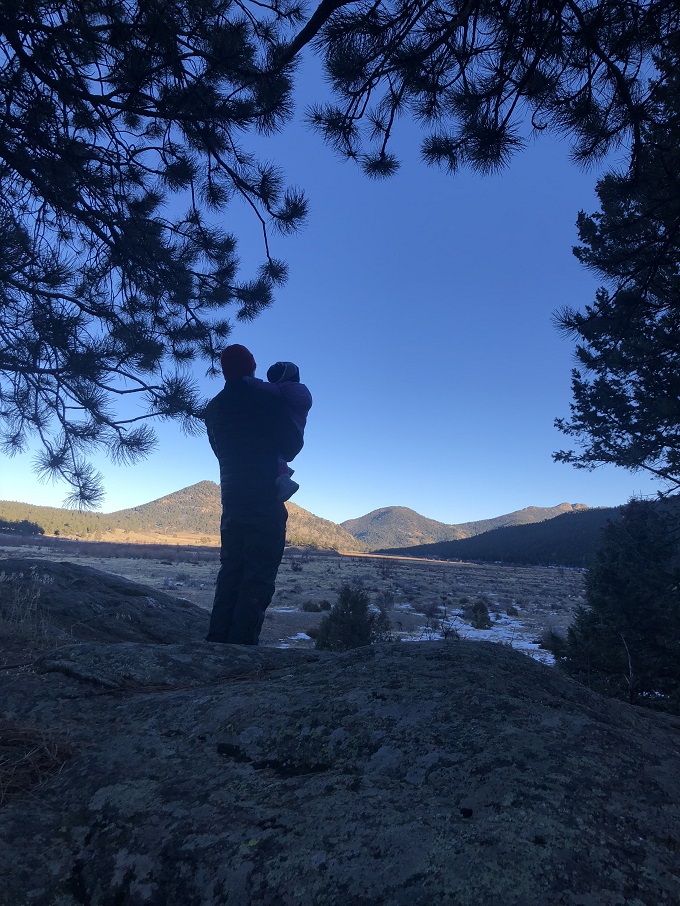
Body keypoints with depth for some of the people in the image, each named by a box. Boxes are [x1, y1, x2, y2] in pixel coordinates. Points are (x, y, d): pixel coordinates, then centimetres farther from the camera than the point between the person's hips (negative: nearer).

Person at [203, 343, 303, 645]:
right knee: (259, 575, -4)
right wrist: (277, 459, 16)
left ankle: (218, 639, 13)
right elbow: (292, 442, -6)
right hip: (264, 498, -7)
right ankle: (243, 641, -7)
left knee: (230, 572, 13)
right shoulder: (263, 400, -9)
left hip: (231, 498, 7)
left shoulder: (213, 409, 13)